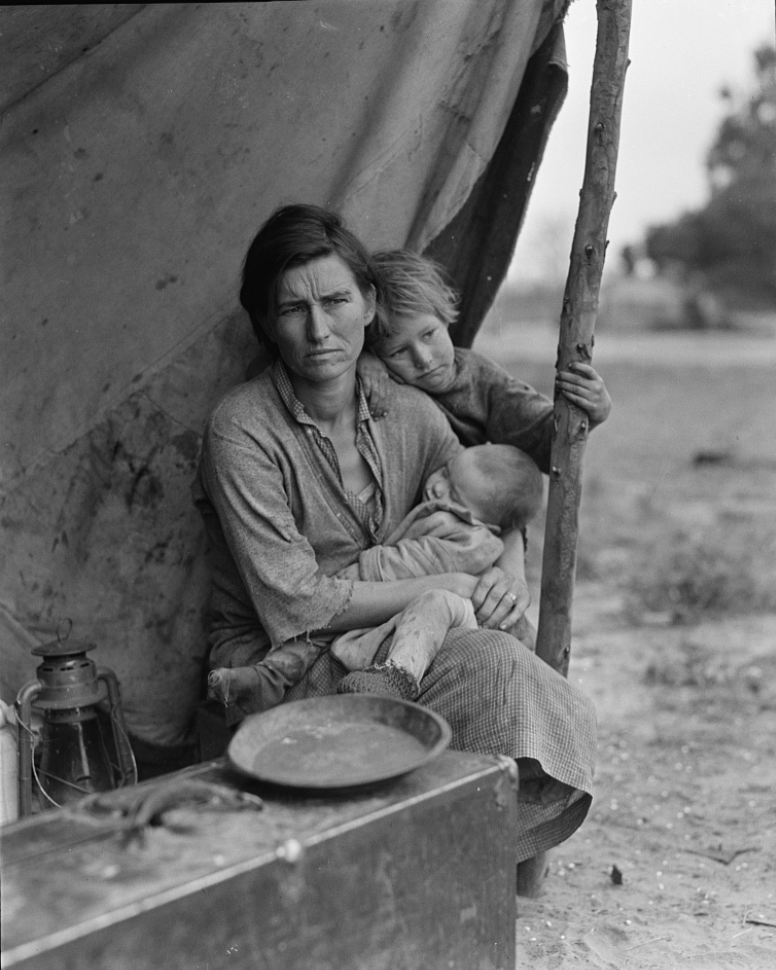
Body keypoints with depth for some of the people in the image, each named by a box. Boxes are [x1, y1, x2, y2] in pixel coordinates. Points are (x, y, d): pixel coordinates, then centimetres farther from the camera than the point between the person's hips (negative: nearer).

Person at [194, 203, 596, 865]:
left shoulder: (412, 415, 1)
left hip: (394, 644, 5)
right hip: (278, 666, -5)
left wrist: (504, 577, -9)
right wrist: (445, 586, -15)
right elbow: (295, 606, -19)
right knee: (496, 672, -27)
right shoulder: (242, 430, -15)